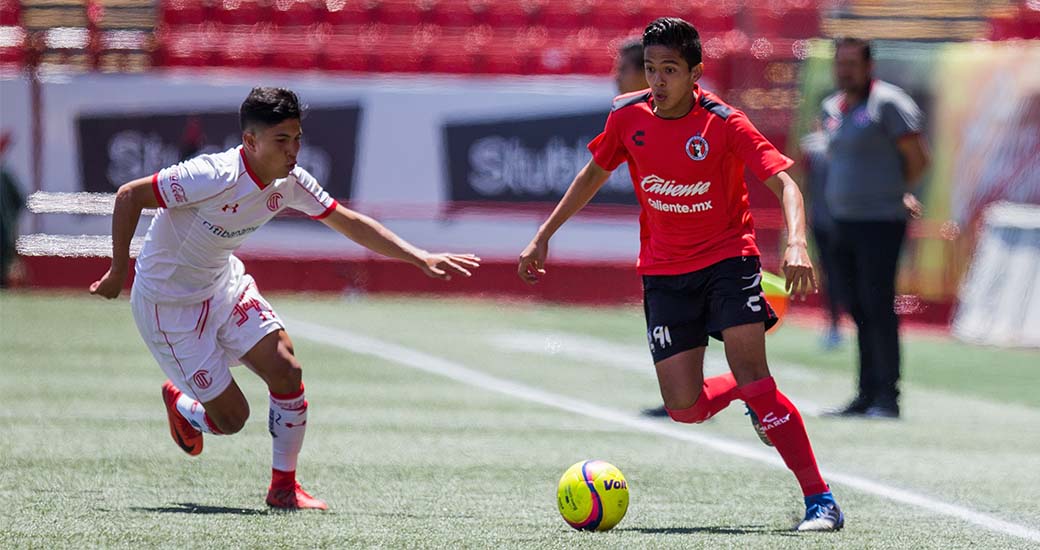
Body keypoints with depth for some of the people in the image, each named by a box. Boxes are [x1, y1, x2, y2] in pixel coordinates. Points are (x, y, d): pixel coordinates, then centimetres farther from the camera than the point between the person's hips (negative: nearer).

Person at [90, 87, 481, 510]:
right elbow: (129, 196, -24)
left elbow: (350, 222, 2)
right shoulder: (215, 178, -32)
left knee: (286, 371, -11)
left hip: (223, 283, 7)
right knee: (231, 418, -5)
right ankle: (181, 404, 31)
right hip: (168, 303, -7)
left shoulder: (289, 182, -10)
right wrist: (118, 272, -23)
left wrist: (421, 258, -4)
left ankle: (283, 487, 6)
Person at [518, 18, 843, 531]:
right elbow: (594, 173, 15)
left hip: (727, 258, -4)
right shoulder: (628, 116, -3)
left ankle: (821, 502, -16)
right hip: (664, 271, 4)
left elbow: (783, 183, -22)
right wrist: (544, 235, 15)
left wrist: (796, 244, -40)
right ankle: (755, 397, 29)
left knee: (751, 377, -21)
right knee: (684, 408, -6)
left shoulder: (722, 123, -16)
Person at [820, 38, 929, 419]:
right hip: (842, 222, 8)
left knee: (878, 308, -10)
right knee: (858, 311, 8)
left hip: (880, 223, -8)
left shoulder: (887, 103, -8)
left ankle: (887, 397, -9)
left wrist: (896, 193, 5)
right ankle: (867, 394, 12)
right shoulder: (832, 108, 14)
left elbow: (918, 159, -8)